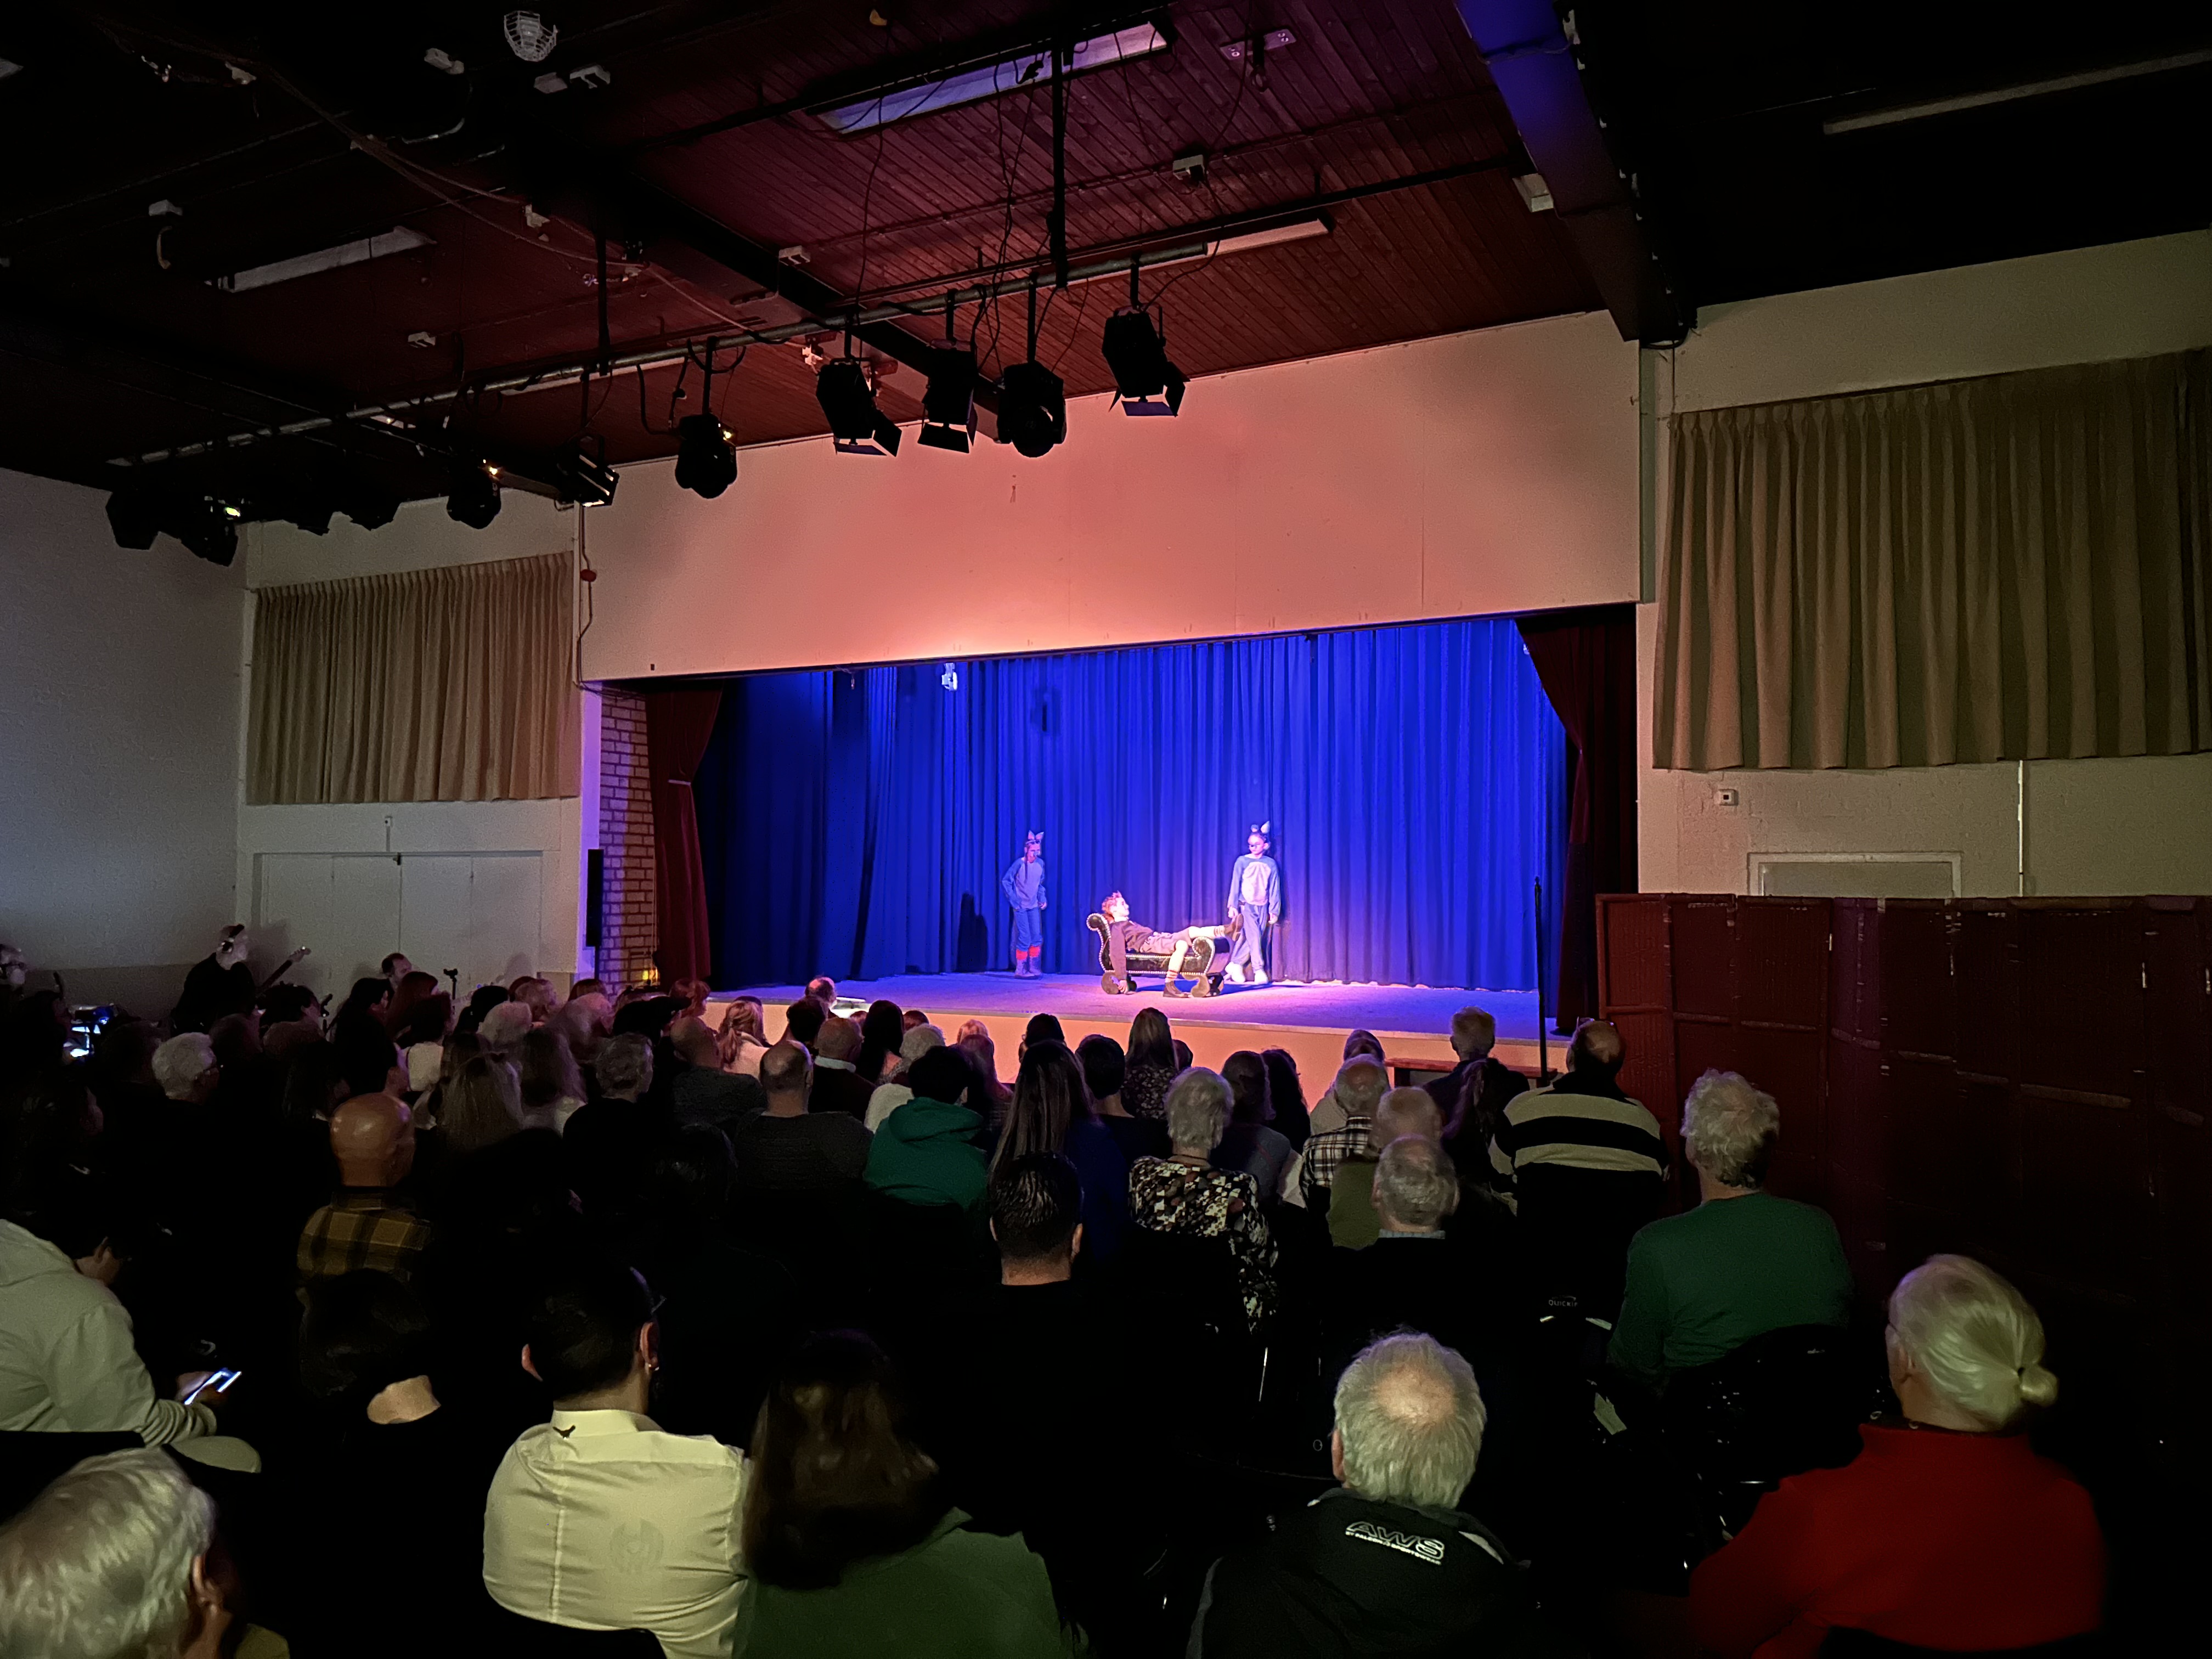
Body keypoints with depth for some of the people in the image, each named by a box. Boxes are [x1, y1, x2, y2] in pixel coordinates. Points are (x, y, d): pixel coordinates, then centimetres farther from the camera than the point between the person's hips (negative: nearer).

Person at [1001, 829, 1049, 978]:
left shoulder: (1040, 863, 3)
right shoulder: (1019, 864, -12)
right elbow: (1005, 882, -9)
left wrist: (1042, 898, 8)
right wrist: (1014, 900, -12)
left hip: (1034, 907, 5)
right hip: (1021, 907, -5)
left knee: (1037, 938, 5)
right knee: (1024, 939, -6)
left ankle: (1032, 968, 15)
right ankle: (1020, 970, 4)